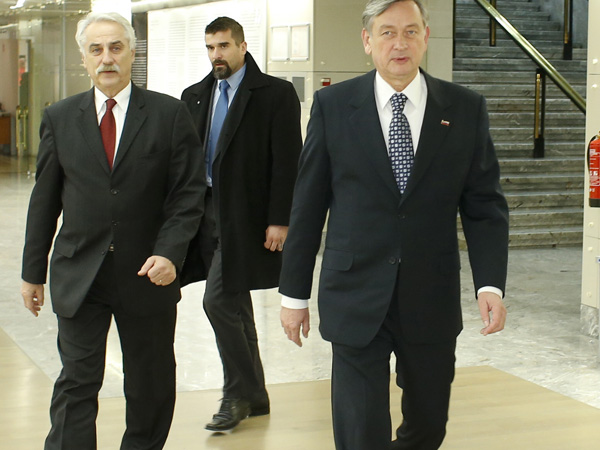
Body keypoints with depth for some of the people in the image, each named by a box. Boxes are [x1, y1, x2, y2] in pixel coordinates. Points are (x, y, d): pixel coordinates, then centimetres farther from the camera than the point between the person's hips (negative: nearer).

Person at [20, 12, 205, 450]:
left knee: (150, 387, 12)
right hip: (78, 276, 1)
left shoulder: (171, 114, -2)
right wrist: (33, 271, 8)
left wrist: (170, 254, -18)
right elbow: (44, 200, 8)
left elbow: (188, 194, -4)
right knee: (76, 384, -1)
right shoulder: (60, 118, 5)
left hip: (148, 275, 0)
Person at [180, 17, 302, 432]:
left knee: (219, 301, -11)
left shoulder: (276, 93, -5)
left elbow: (287, 162, -10)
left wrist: (279, 221, -15)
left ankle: (238, 395, 6)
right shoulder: (195, 96, 12)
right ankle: (254, 397, 23)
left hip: (245, 217, -6)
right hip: (206, 211, 6)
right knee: (233, 305, 12)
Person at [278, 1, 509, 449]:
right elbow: (307, 206, 3)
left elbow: (485, 205, 3)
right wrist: (294, 293, 3)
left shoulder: (466, 109, 2)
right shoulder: (333, 105, 0)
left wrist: (491, 283, -11)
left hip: (432, 299, 2)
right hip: (356, 297, -2)